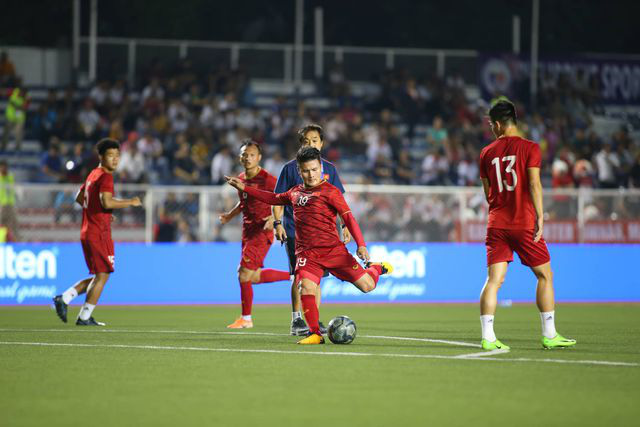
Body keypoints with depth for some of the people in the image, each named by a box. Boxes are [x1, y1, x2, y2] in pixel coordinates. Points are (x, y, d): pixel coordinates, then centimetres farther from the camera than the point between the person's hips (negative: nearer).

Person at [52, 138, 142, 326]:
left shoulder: (93, 175, 16)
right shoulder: (105, 176, -13)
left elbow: (79, 198, 27)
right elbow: (107, 202, -27)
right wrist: (131, 202, -16)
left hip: (87, 232, 9)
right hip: (99, 233, -9)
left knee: (97, 277, 17)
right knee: (102, 275, -1)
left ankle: (64, 298, 7)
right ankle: (84, 317, 0)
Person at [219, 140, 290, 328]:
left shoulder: (267, 179, -14)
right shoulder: (241, 179, 10)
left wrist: (274, 218, -29)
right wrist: (230, 215, 13)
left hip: (262, 232, -8)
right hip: (248, 231, 9)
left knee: (244, 274, -10)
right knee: (254, 276, 12)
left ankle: (246, 318, 2)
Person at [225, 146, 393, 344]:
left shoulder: (330, 191, -2)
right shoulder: (295, 192, 16)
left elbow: (348, 216, -9)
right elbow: (274, 199, 35)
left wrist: (361, 245, -20)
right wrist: (244, 188, 35)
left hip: (333, 249, -3)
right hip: (307, 252, 3)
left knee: (367, 285, -3)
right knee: (306, 287, -24)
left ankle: (376, 268, 34)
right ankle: (315, 334, -14)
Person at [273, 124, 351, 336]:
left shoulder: (329, 169, 9)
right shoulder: (291, 168, 0)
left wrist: (345, 225, 7)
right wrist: (278, 223, -11)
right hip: (295, 230, -3)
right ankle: (296, 320, -4)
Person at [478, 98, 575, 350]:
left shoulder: (487, 153, 8)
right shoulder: (529, 148, -3)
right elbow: (534, 183, -13)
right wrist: (539, 217, -13)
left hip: (496, 224, 3)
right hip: (524, 223, -3)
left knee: (494, 279, 0)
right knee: (545, 275, 9)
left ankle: (487, 337, -10)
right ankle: (549, 335, 9)